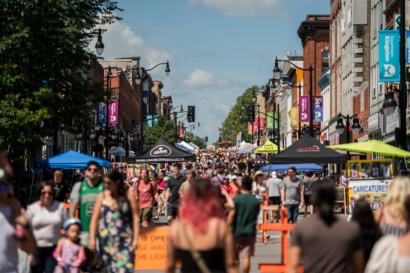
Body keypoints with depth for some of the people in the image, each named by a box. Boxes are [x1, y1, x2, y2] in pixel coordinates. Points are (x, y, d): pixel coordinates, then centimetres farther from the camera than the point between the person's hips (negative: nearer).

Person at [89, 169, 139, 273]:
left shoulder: (129, 196, 3)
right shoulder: (102, 196, 7)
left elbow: (135, 218, 2)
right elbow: (95, 219, 6)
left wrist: (135, 239, -5)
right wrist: (92, 239, -1)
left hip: (125, 240, -2)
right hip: (106, 240, 2)